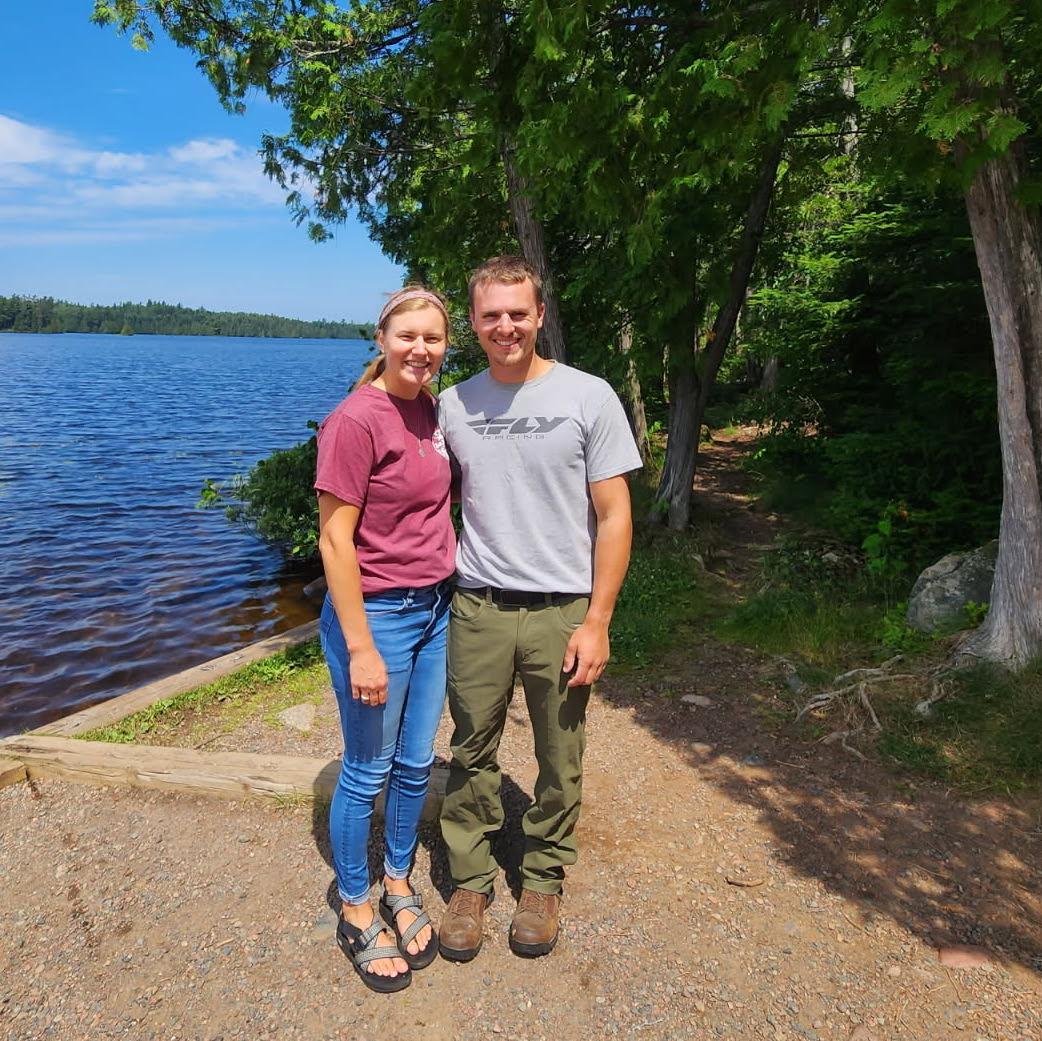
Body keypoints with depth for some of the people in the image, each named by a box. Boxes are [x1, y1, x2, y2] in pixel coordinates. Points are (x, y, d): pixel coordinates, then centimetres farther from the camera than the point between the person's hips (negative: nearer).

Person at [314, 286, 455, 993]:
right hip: (377, 614, -7)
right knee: (368, 772, 10)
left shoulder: (433, 410, 5)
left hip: (436, 609, 7)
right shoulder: (356, 419, -17)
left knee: (417, 763, 18)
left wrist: (449, 593, 13)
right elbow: (335, 540, -17)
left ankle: (399, 885, 40)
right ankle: (356, 910, 32)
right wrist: (361, 648, -17)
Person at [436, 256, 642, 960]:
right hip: (477, 610, 2)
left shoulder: (588, 397, -4)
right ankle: (470, 880, 32)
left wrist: (597, 623, -9)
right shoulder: (453, 405, 5)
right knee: (472, 754, 11)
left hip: (562, 611, -2)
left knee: (560, 762, 11)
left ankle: (544, 880, 34)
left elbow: (614, 515, -4)